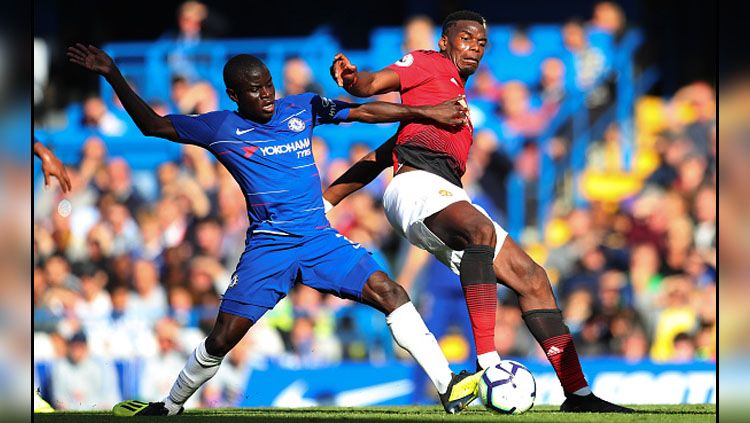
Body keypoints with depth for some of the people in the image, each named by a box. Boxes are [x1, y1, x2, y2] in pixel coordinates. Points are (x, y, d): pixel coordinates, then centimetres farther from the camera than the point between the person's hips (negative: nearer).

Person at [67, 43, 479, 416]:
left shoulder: (301, 108, 6)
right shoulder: (220, 128, 2)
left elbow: (365, 111, 8)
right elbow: (152, 125, 9)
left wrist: (427, 112, 5)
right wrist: (114, 77, 1)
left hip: (319, 238, 1)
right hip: (266, 247, -1)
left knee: (390, 294, -15)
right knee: (222, 338, -7)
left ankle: (447, 387, -12)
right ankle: (170, 407, 16)